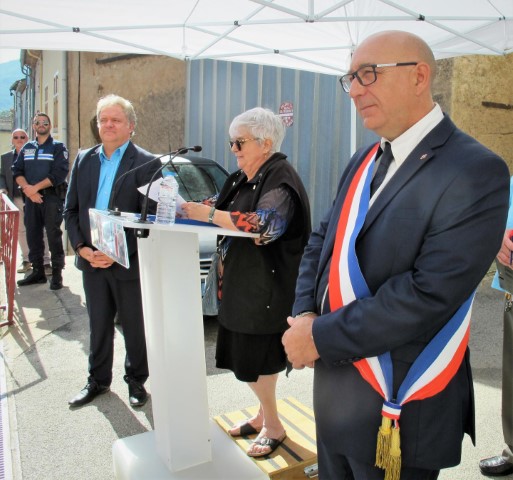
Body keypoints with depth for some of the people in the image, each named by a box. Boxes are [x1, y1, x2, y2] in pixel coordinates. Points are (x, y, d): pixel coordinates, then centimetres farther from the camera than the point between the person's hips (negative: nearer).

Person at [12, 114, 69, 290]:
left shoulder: (58, 147, 3)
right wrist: (27, 188, -10)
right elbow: (17, 170, 9)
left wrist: (35, 187, -14)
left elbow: (60, 173, -11)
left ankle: (57, 273, 1)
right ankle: (37, 272, 18)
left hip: (52, 197, -5)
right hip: (31, 197, 5)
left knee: (53, 235, -5)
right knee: (33, 234, 8)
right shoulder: (27, 148, 17)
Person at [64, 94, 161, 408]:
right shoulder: (84, 159, 8)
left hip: (129, 263, -4)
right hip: (91, 261, 5)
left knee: (135, 327, 11)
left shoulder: (146, 163, -9)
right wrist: (82, 248, -6)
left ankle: (136, 381, 31)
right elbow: (71, 209, 8)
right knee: (99, 325, 19)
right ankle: (98, 380, 36)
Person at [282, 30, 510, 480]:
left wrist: (321, 337, -20)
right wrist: (304, 314, -7)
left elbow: (428, 295, -26)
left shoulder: (474, 171, -18)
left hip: (395, 411, -7)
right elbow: (322, 241, 10)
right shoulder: (364, 161, 8)